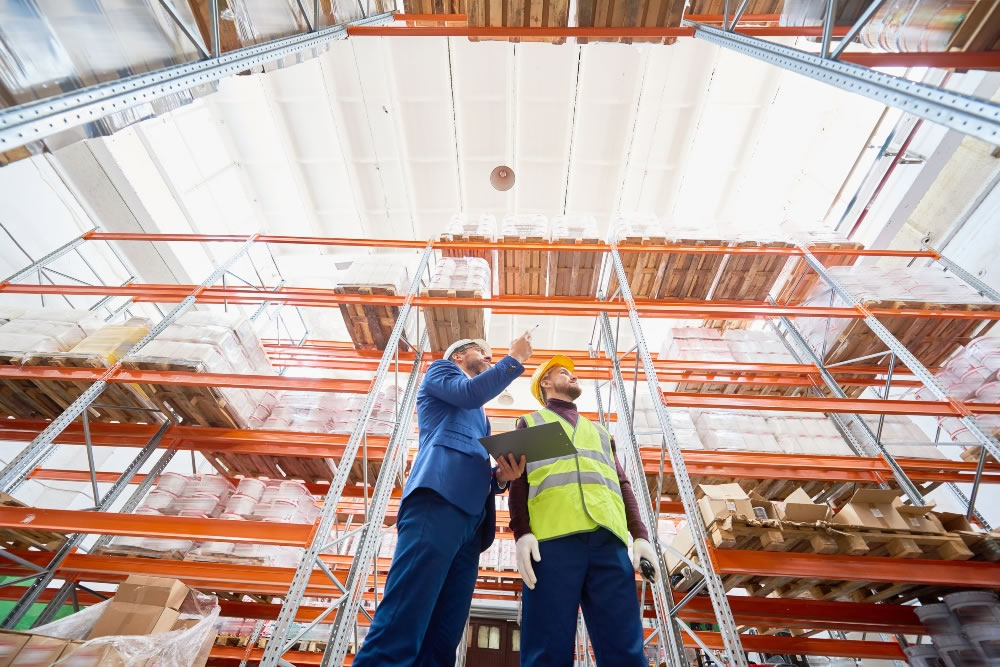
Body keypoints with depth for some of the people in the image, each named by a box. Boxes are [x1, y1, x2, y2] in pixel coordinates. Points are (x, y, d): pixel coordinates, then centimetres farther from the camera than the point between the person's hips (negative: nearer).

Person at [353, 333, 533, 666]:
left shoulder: (479, 417, 36)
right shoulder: (440, 369, 18)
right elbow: (471, 392, -6)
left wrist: (501, 476, 7)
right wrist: (515, 358, 7)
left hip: (470, 519, 8)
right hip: (437, 501, -8)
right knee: (402, 625, -17)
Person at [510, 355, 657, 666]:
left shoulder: (598, 430, 34)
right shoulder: (530, 423, 24)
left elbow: (621, 484, 24)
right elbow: (518, 480, 10)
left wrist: (640, 535, 8)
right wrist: (522, 532, -6)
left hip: (609, 538, 3)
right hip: (553, 537, -3)